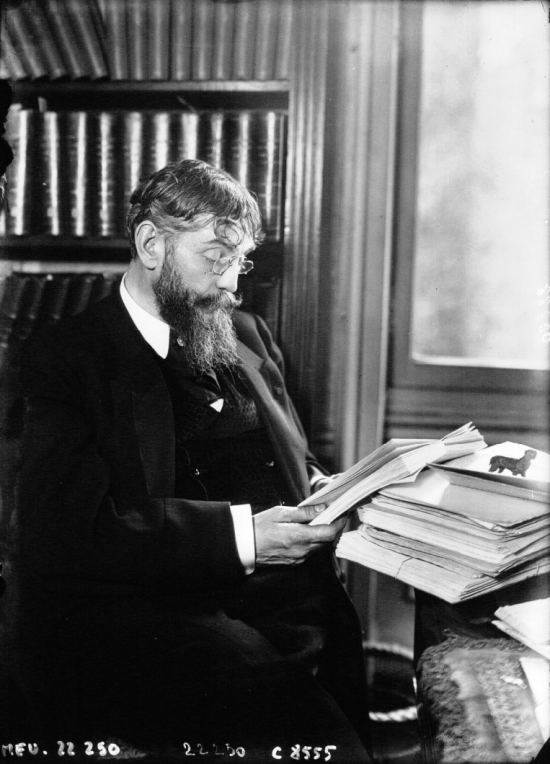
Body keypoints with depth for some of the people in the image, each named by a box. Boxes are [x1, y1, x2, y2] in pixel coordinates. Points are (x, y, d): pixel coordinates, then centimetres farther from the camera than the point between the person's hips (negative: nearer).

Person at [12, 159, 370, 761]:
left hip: (278, 591, 6)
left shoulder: (248, 336, 20)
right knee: (269, 684, -30)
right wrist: (238, 536, -17)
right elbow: (70, 530, -11)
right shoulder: (64, 358, 1)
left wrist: (320, 492, 3)